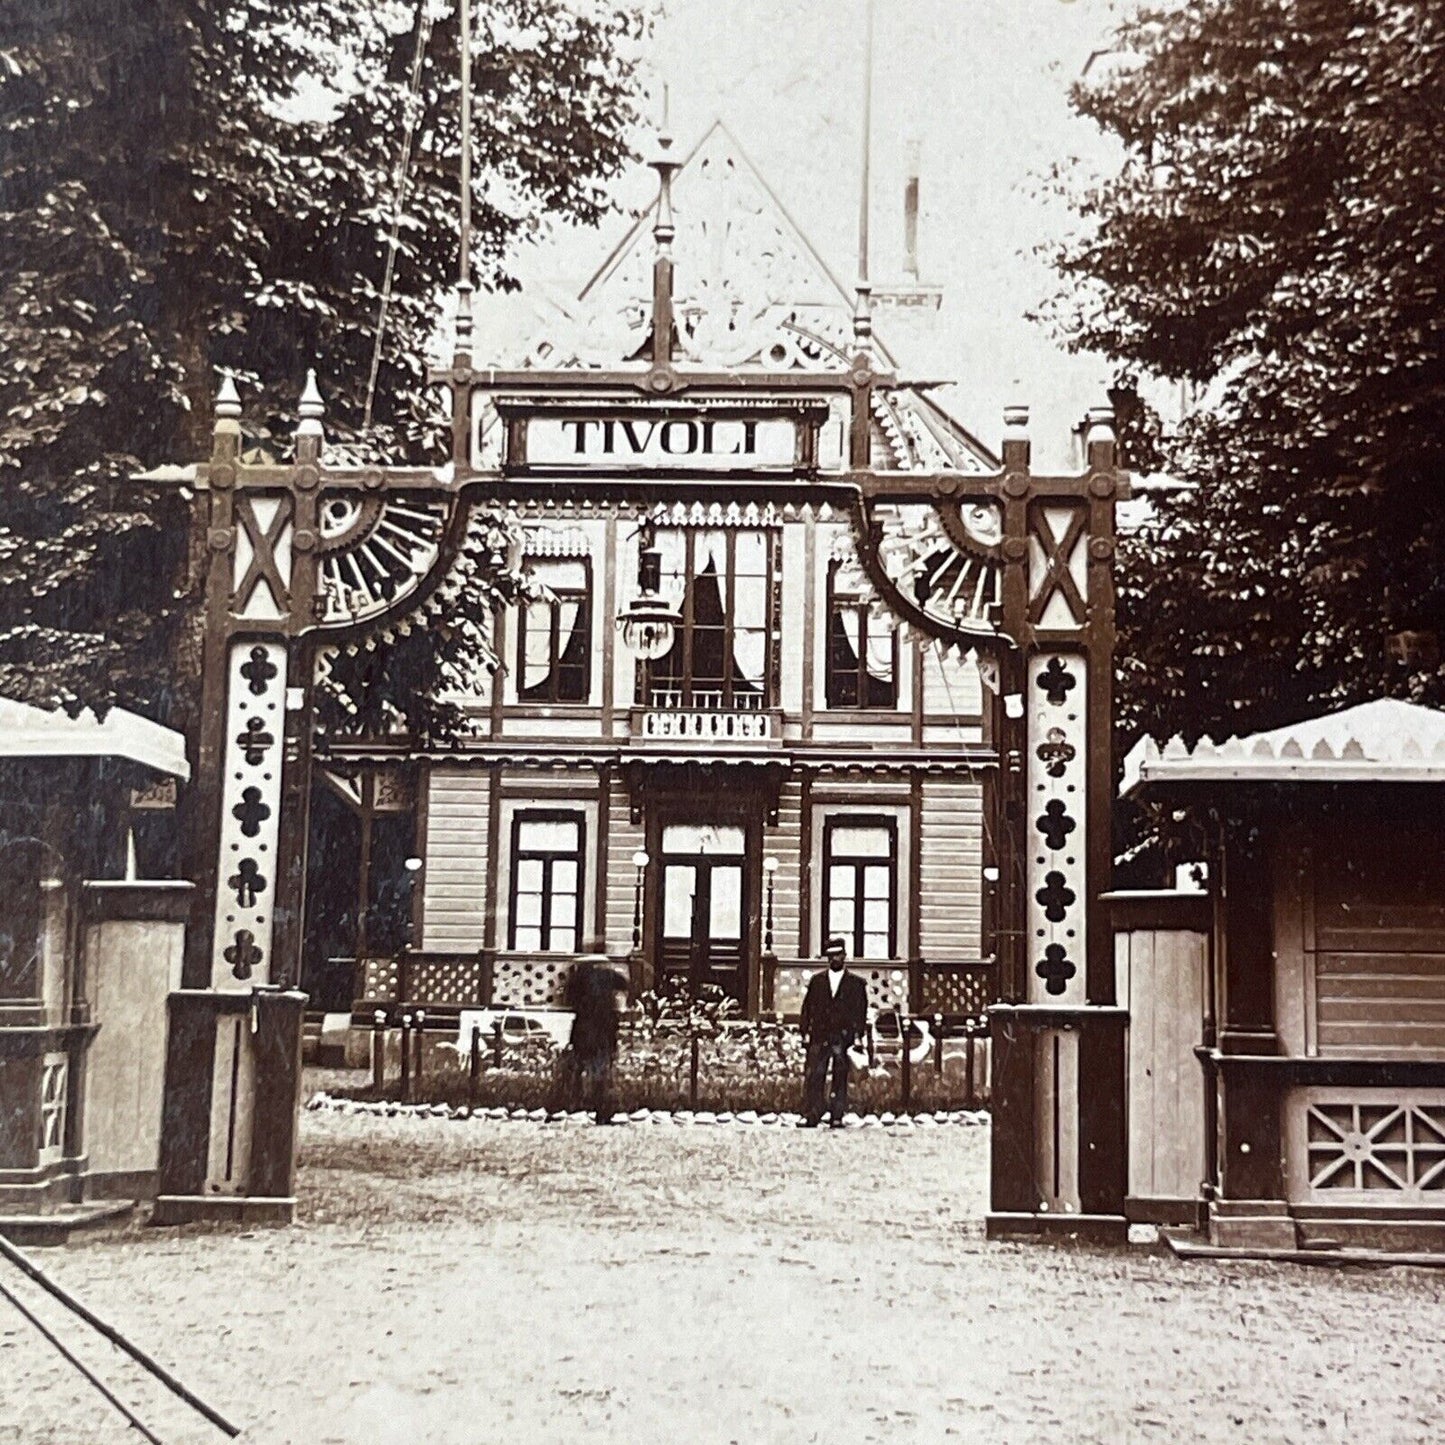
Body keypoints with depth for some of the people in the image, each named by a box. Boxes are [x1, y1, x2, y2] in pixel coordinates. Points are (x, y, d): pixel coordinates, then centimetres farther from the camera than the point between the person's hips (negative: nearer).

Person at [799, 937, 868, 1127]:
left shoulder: (856, 983, 9)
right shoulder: (817, 980, 13)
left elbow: (861, 1011, 6)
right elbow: (807, 1007, 11)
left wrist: (857, 1036, -3)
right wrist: (805, 1032, 2)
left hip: (843, 1038, -1)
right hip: (819, 1037, 1)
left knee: (840, 1078, 1)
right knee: (813, 1076, -7)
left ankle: (837, 1116, 7)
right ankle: (811, 1116, -6)